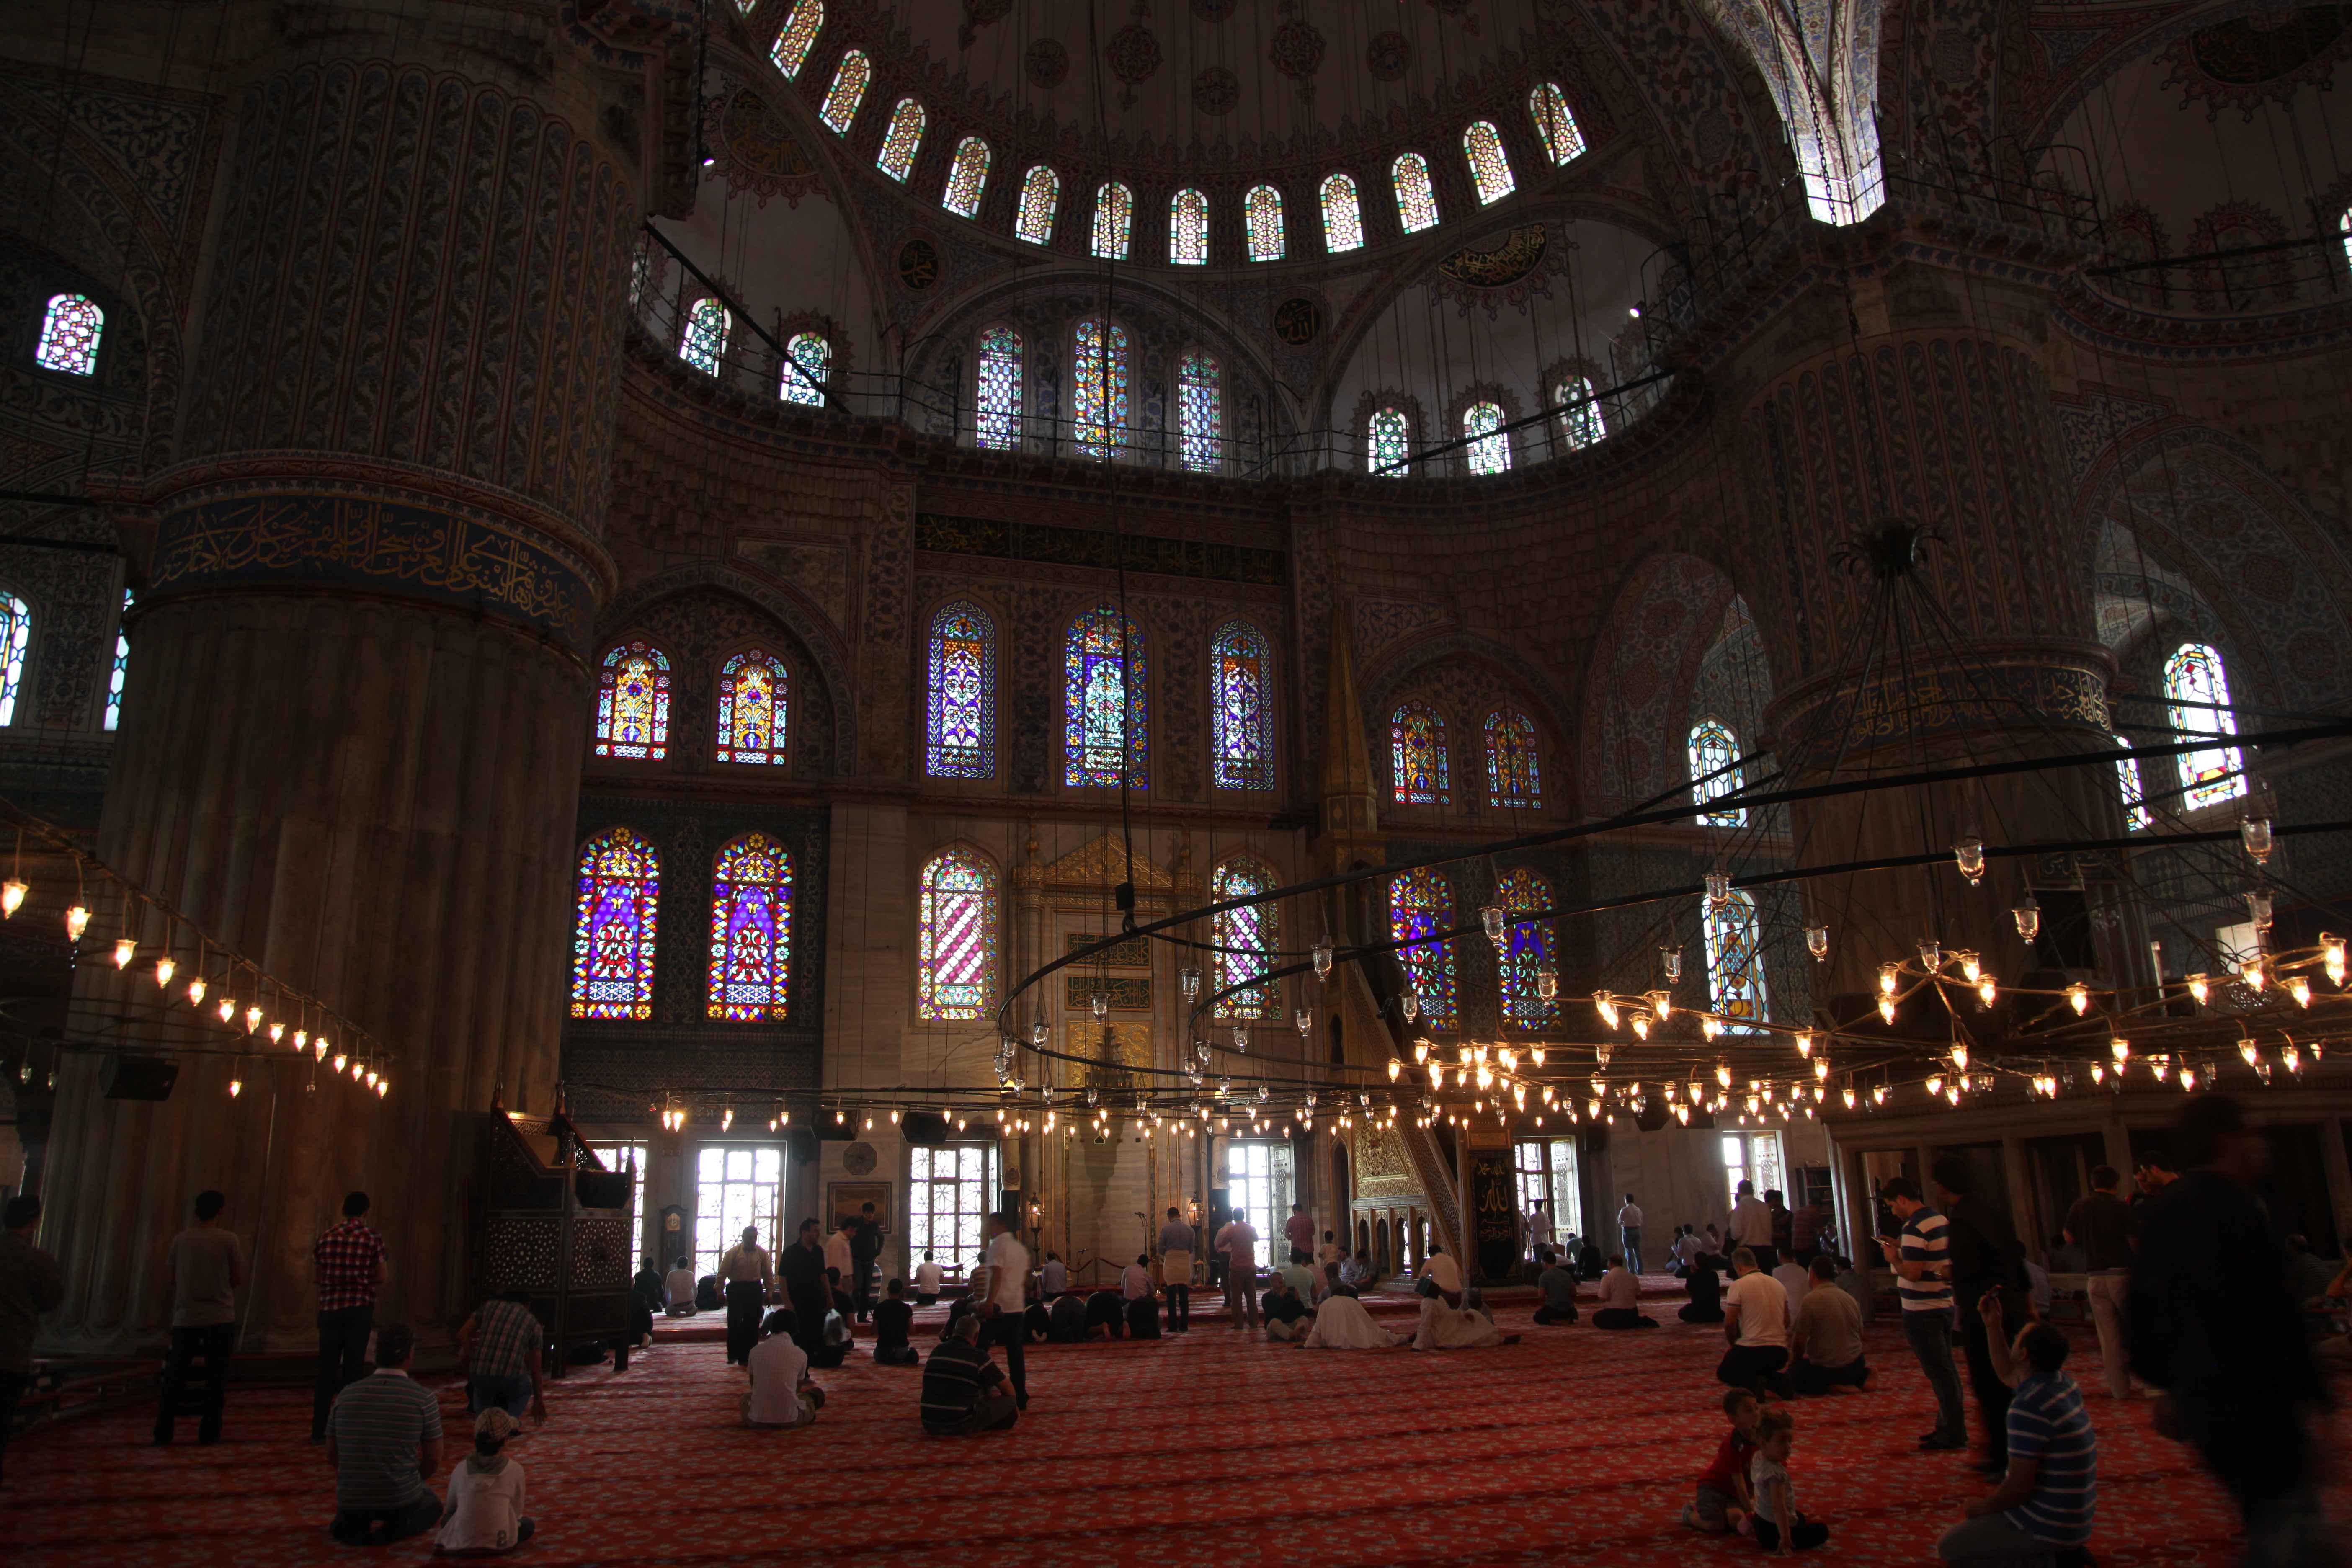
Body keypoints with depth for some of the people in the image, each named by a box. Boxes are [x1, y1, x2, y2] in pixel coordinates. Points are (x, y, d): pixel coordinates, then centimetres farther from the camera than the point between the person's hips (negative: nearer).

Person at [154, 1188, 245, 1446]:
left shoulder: (180, 1240, 1)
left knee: (174, 1377, 11)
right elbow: (238, 1279, -2)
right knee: (215, 1377, 4)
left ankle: (162, 1434, 10)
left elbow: (171, 1276, 10)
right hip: (220, 1318, -2)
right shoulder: (229, 1240, -6)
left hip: (186, 1318, 2)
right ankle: (209, 1432, 4)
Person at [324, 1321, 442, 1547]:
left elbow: (332, 1456, 6)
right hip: (401, 1501, -5)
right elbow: (434, 1461, -7)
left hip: (350, 1502, 5)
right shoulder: (423, 1400, -14)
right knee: (433, 1506, 30)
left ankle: (352, 1526, 8)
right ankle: (392, 1528, -1)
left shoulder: (346, 1394, -5)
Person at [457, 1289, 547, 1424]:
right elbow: (536, 1368, 22)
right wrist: (538, 1402, 31)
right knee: (524, 1391, 33)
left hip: (480, 1374, 1)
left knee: (482, 1391, 37)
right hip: (511, 1379, -1)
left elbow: (463, 1334, 8)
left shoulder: (490, 1306, 19)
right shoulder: (532, 1321, 18)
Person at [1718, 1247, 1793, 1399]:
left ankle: (1753, 1383, -12)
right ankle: (1778, 1381, 1)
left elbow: (1730, 1323, -9)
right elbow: (1786, 1322, 15)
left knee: (1724, 1371, 18)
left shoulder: (1738, 1285, -9)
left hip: (1752, 1350, -6)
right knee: (1764, 1370, 35)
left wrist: (1734, 1344, 10)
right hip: (1780, 1352, 6)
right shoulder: (1778, 1284, 10)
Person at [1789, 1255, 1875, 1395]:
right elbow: (1860, 1335, 16)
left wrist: (1796, 1360, 6)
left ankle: (1831, 1387, -6)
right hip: (1855, 1367, 6)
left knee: (1791, 1375, 16)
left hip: (1825, 1371, -6)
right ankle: (1864, 1378, 7)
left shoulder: (1810, 1301, -18)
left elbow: (1798, 1343, -17)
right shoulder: (1851, 1299, 3)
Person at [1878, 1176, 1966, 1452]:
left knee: (1939, 1372, -2)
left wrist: (1894, 1259, -8)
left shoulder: (1914, 1229, -20)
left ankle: (1952, 1434, 4)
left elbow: (1912, 1274, -25)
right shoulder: (1941, 1220, 9)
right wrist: (1902, 1248, 15)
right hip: (1944, 1304, 10)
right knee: (1946, 1369, 16)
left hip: (1921, 1312, -10)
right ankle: (1950, 1427, 25)